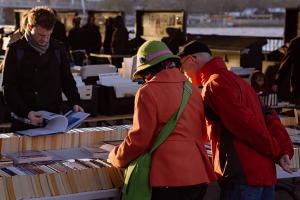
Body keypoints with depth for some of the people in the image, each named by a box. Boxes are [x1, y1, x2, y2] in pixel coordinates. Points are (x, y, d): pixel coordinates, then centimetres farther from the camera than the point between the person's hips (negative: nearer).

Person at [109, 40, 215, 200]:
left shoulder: (148, 92, -7)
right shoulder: (194, 91, 10)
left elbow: (139, 139, -9)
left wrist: (116, 158, 9)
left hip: (169, 179, -6)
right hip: (199, 176, 6)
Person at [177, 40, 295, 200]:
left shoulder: (215, 83, -10)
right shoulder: (236, 80, 19)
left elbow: (245, 124, -17)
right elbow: (269, 117, 12)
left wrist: (276, 152, -6)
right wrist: (285, 150, 1)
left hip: (242, 176, -9)